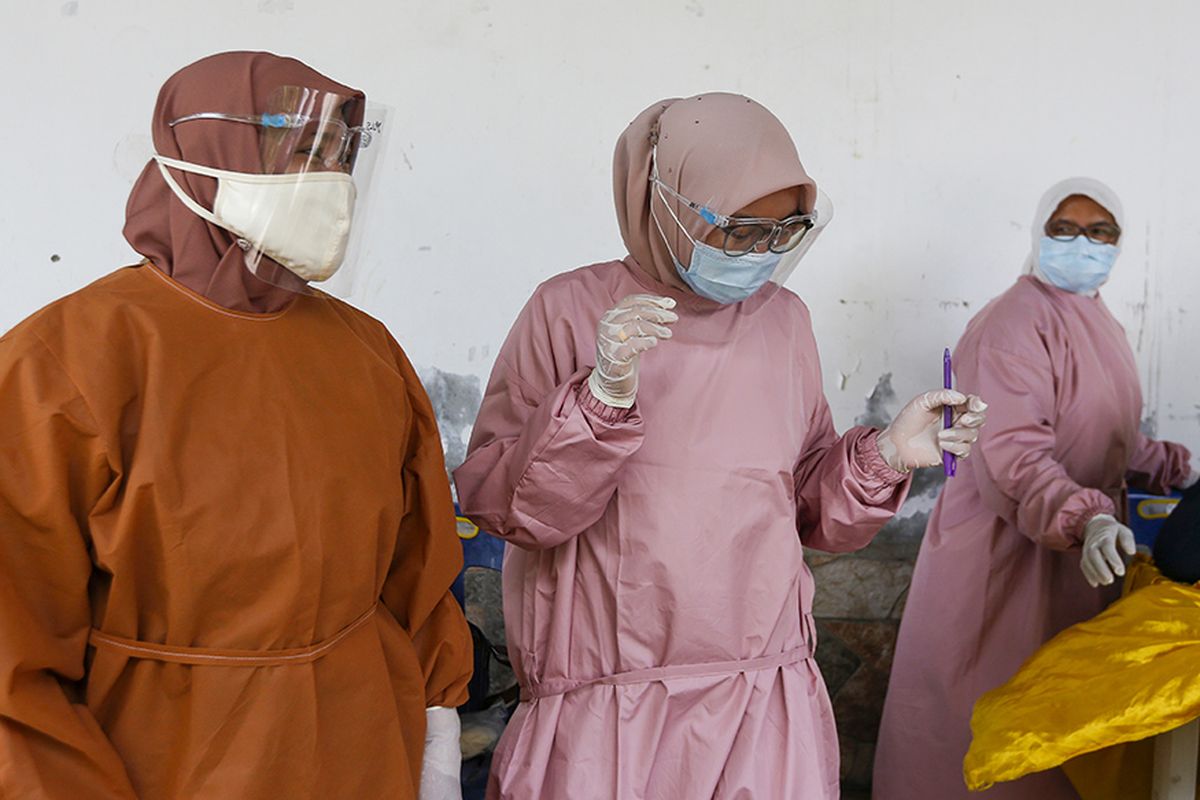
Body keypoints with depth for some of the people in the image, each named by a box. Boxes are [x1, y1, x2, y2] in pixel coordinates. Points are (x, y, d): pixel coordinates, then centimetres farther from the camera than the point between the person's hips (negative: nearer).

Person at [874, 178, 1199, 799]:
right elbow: (1009, 457, -27)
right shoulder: (1012, 325, -17)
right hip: (1005, 553, -9)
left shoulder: (1096, 323, 15)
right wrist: (1083, 519, -39)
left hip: (1076, 555, 9)